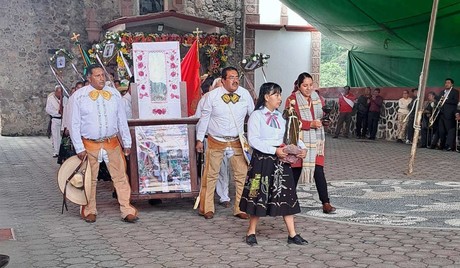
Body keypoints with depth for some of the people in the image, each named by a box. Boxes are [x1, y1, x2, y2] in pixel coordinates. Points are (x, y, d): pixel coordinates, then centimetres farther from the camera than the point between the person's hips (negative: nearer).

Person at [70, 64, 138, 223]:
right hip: (90, 145, -2)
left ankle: (127, 210, 6)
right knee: (90, 180, 8)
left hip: (112, 143, 2)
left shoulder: (114, 94, 7)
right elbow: (75, 124, -1)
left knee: (120, 177, 0)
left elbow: (122, 120, 11)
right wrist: (79, 148, -6)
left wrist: (127, 143, 9)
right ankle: (89, 211, 23)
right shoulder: (79, 96, -2)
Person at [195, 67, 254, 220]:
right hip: (215, 141, -2)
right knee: (210, 175, 5)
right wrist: (199, 139, 0)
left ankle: (240, 208, 15)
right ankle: (207, 208, 18)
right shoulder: (212, 96, -7)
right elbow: (204, 118, -1)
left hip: (237, 142, 2)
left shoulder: (245, 94, -1)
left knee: (241, 175, 2)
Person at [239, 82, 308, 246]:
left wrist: (302, 148, -6)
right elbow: (253, 140, -15)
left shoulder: (279, 116, 13)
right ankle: (251, 232, 18)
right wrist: (274, 150, -20)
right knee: (259, 195, 2)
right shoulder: (256, 115, -6)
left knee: (286, 195, 4)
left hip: (281, 160, 6)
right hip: (262, 160, -6)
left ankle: (292, 234, 9)